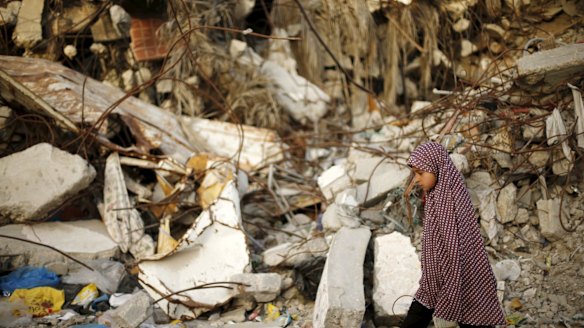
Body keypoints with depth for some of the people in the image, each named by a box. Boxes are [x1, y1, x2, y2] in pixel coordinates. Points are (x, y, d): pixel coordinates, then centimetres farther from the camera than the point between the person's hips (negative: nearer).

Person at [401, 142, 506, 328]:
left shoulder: (453, 198, -18)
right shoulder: (434, 197, 8)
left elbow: (457, 248, -21)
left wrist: (452, 291, -22)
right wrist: (426, 280, 18)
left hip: (461, 281, -9)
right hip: (435, 280, 9)